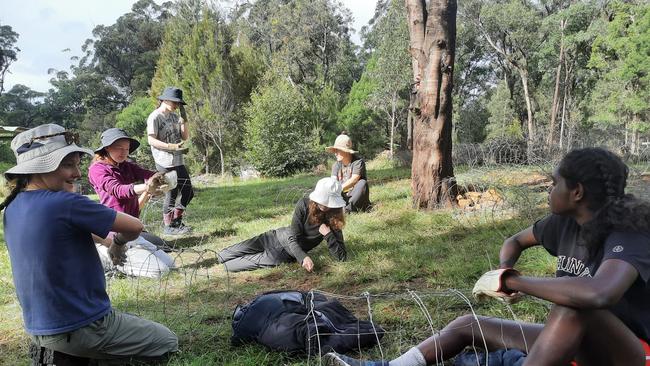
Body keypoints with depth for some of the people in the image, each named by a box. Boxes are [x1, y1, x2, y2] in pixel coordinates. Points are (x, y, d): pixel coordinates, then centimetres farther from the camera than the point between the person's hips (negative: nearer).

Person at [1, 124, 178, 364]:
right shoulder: (64, 203, -24)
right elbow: (134, 227, -15)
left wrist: (108, 240, 7)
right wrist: (118, 241, 4)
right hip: (80, 330, -8)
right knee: (168, 342, 8)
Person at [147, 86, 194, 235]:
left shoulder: (174, 116, 16)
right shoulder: (155, 117, -7)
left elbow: (185, 137, 14)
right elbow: (151, 140, -14)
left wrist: (184, 120, 1)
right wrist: (171, 147, -22)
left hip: (178, 161, 8)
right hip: (165, 163, -8)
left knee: (188, 192, 10)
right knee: (171, 194, -4)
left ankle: (175, 220, 27)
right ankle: (169, 226, 11)